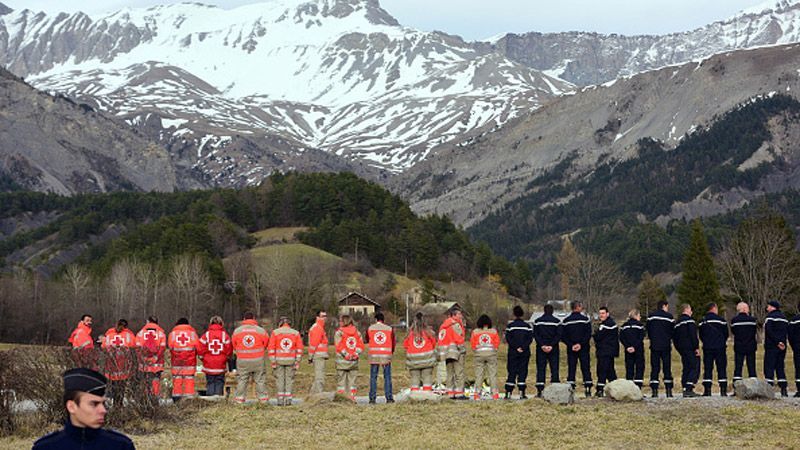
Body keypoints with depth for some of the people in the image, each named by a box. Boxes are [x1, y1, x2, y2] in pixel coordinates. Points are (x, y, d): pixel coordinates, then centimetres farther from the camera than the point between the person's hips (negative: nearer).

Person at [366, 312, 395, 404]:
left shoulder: (370, 328, 4)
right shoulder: (389, 329, 3)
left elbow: (367, 340, 18)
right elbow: (393, 343, 9)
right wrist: (391, 351, 27)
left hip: (374, 356, 0)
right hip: (386, 355, 0)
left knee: (373, 377, 5)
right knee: (387, 377, 5)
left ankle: (372, 398, 2)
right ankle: (389, 398, 2)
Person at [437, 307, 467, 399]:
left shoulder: (443, 325, 14)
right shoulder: (456, 324, -9)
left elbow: (441, 340, 13)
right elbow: (459, 338, -14)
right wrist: (462, 350, -8)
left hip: (446, 352, 8)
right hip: (456, 350, -8)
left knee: (450, 373, 11)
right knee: (459, 373, -6)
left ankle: (451, 393, 11)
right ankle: (459, 393, -10)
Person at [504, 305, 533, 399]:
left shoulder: (510, 326, -1)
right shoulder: (528, 326, 4)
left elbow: (508, 339, -8)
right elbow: (530, 338, -3)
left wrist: (516, 348, -8)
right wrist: (523, 347, -9)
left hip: (513, 352, -1)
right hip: (525, 353, 1)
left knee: (512, 372, 3)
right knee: (523, 371, 4)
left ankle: (508, 393, -2)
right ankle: (522, 393, -1)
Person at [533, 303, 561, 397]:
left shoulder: (537, 321, 4)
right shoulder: (557, 321, 1)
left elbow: (535, 334, -3)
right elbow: (558, 335, -7)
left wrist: (542, 345, -8)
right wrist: (551, 346, -10)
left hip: (541, 348, 1)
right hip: (553, 349, -1)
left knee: (540, 369, 2)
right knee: (554, 368, 4)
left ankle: (540, 390, -5)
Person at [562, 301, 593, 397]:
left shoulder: (566, 320, 2)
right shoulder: (585, 319, -3)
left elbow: (563, 336, -2)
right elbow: (588, 334, -9)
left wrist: (571, 345, -4)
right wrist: (581, 344, -9)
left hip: (571, 349, 1)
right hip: (584, 349, -1)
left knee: (571, 368, 4)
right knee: (585, 368, 4)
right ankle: (588, 390, 1)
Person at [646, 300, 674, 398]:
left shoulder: (651, 316, 3)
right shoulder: (669, 316, -2)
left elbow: (648, 330, 5)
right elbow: (673, 331, 2)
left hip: (654, 346, 1)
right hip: (666, 346, -1)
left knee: (654, 368, 2)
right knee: (667, 368, 4)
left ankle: (654, 391, -5)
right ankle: (669, 390, 0)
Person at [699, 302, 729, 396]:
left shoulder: (703, 321, 4)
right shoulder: (721, 320, -3)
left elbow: (701, 335, 8)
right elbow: (726, 334, 3)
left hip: (707, 347, 2)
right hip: (720, 347, -2)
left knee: (707, 368, 3)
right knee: (721, 368, 2)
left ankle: (707, 390, -3)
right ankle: (723, 390, -2)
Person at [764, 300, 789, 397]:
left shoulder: (770, 316, -7)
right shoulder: (784, 318, 16)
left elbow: (769, 331, -17)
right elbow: (786, 332, 13)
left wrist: (777, 342, -15)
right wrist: (781, 342, 5)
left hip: (771, 346, -7)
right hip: (782, 347, 7)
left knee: (769, 367, -6)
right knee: (780, 368, 11)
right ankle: (784, 390, 6)